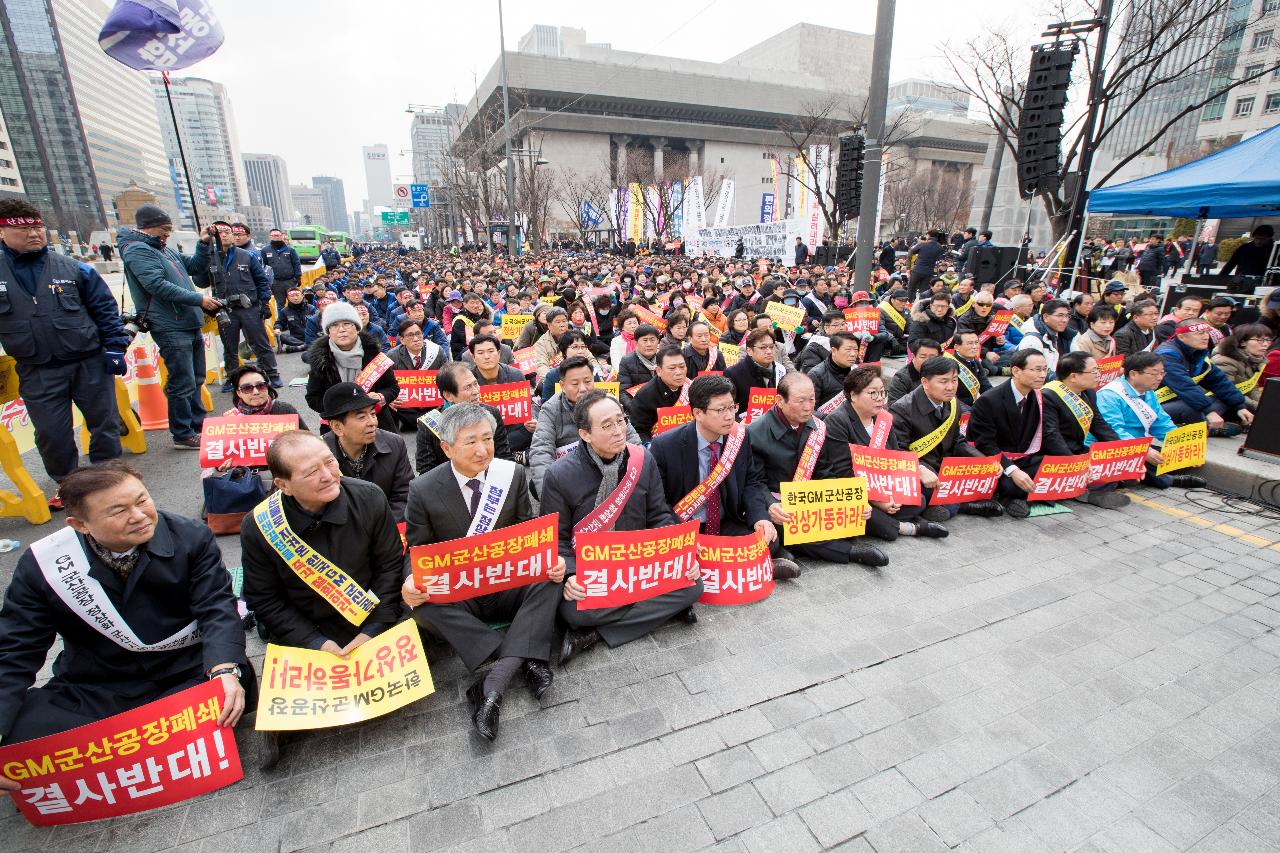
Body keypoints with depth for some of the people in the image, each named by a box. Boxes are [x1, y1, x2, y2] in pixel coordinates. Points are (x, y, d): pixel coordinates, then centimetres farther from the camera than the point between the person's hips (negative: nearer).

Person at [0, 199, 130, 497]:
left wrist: (114, 347, -5)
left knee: (105, 423, 7)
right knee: (52, 435, 6)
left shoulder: (72, 268, 1)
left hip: (90, 363, -1)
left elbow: (105, 308, 3)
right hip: (38, 374, 1)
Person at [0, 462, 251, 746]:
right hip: (90, 692, 2)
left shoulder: (192, 539, -11)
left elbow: (217, 608, -16)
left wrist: (225, 670, -36)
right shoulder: (41, 565, -7)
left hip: (187, 678, -2)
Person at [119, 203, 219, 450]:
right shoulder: (137, 250, -9)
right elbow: (158, 286, -20)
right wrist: (199, 299, -20)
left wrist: (203, 245, 9)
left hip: (191, 325, 9)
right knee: (183, 384, -7)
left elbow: (194, 267, 24)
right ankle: (183, 435, 3)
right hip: (171, 329, -9)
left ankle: (198, 424, 28)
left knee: (195, 380, 16)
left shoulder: (164, 249, 18)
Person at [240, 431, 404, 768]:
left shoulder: (369, 499, -17)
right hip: (303, 635, 0)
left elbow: (391, 566, -8)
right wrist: (317, 643, -14)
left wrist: (373, 629, -14)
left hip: (370, 624, 1)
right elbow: (264, 601, -6)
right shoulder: (259, 527, -16)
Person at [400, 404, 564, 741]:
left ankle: (494, 682, -29)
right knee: (424, 605, -32)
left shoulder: (513, 475, -5)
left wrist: (551, 561, -22)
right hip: (457, 595, 0)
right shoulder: (424, 490, -9)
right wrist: (411, 582, -25)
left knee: (549, 579, -28)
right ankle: (525, 659, -26)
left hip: (510, 586, 1)